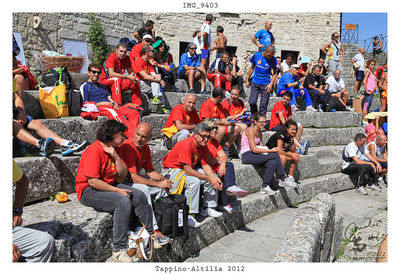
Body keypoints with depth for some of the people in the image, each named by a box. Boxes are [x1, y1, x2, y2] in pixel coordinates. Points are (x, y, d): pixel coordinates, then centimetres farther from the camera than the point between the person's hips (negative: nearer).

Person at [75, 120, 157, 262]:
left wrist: (115, 156, -12)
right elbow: (92, 181, -25)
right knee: (123, 201, -30)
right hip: (89, 191, -9)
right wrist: (117, 190, -23)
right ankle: (118, 250, -24)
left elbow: (123, 174, 2)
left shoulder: (113, 149, 8)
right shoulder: (95, 150, -19)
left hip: (110, 185, 9)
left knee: (139, 195, -4)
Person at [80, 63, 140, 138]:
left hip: (110, 106, 7)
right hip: (99, 107, -7)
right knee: (115, 114, -40)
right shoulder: (84, 86, 13)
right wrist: (103, 103, -8)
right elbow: (85, 104, 2)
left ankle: (134, 134, -39)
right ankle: (133, 136, -52)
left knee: (134, 113, -17)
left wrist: (114, 103, -1)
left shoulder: (102, 86, 33)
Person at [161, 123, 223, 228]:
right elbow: (188, 170, -32)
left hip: (189, 168, 9)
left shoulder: (203, 145, -3)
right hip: (172, 170, -9)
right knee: (195, 181, -34)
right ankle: (189, 215, -26)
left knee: (214, 179, -2)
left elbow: (205, 165, -2)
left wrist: (214, 178, -20)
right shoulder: (186, 145, -29)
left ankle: (207, 208, 7)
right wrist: (208, 178, -29)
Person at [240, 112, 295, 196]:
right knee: (275, 155, -20)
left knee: (272, 163, -20)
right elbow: (254, 149, -19)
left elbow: (261, 147, 11)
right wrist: (270, 150, -17)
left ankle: (265, 186, -14)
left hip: (255, 154, 8)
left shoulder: (259, 132, 14)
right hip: (247, 156, -8)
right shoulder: (250, 130, -13)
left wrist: (266, 150, -12)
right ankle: (282, 179, -10)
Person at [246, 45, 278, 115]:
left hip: (266, 85, -1)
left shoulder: (273, 59, -5)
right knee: (252, 102, -5)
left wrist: (271, 84, -10)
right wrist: (247, 80, 12)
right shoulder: (256, 55, -4)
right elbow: (252, 68, 10)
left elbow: (275, 73, 2)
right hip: (255, 83, 1)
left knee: (263, 105, -1)